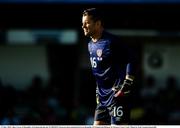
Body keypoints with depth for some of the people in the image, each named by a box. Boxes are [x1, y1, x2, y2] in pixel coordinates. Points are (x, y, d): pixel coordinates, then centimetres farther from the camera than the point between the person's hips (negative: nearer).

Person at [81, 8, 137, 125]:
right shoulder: (91, 45, 14)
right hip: (103, 97, 9)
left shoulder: (112, 41, -13)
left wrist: (126, 88, -18)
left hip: (117, 95, -9)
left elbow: (132, 59, -16)